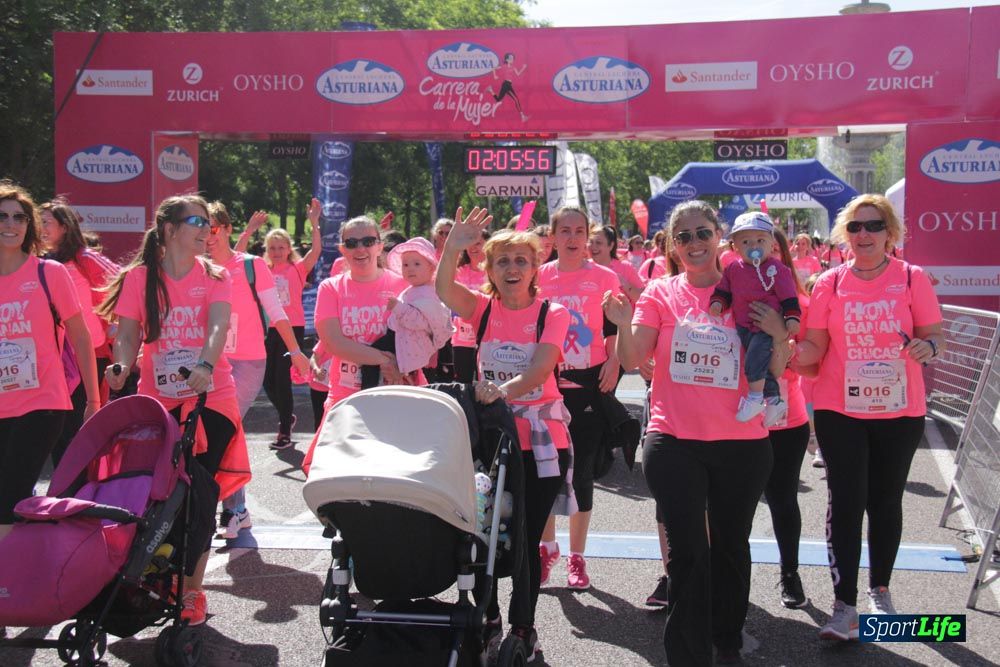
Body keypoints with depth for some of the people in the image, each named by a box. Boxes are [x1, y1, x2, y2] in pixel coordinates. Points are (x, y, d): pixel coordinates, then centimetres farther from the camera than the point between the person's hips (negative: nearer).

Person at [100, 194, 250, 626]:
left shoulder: (214, 276, 2)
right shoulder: (139, 277, 3)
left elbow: (218, 324, -15)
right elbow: (127, 334, -2)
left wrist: (206, 365, -35)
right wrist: (122, 367, -24)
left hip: (209, 399, 0)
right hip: (158, 402, 1)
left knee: (200, 495, -1)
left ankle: (190, 590, 11)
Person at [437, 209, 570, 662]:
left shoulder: (552, 314, -5)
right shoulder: (483, 308, 1)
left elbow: (540, 370, -20)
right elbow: (443, 290, -20)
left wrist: (504, 389, -38)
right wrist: (453, 248, -35)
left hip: (540, 442, -2)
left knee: (527, 540, 5)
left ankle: (523, 627, 24)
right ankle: (487, 618, 31)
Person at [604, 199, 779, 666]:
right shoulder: (660, 293, 1)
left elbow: (774, 369, 3)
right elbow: (632, 360, -6)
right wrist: (624, 323, -24)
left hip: (741, 442, 2)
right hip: (673, 443, -1)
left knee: (730, 546, 16)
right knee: (688, 552, -3)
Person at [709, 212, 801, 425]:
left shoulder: (778, 269, -5)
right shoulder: (733, 269, 8)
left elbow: (788, 296, -7)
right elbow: (723, 290, 14)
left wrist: (792, 317, -16)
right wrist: (718, 303, -5)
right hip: (744, 327, 5)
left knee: (755, 357, -22)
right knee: (763, 363, 11)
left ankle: (755, 398, -8)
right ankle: (774, 399, 23)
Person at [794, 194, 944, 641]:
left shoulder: (912, 279, -3)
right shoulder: (829, 284, -1)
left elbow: (935, 337, 1)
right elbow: (815, 347, -2)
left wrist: (927, 347, -21)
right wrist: (787, 350, -22)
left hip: (899, 411, 1)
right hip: (839, 410, 0)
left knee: (886, 500, 13)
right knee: (846, 501, -2)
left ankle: (880, 590, 32)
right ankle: (844, 606, 3)